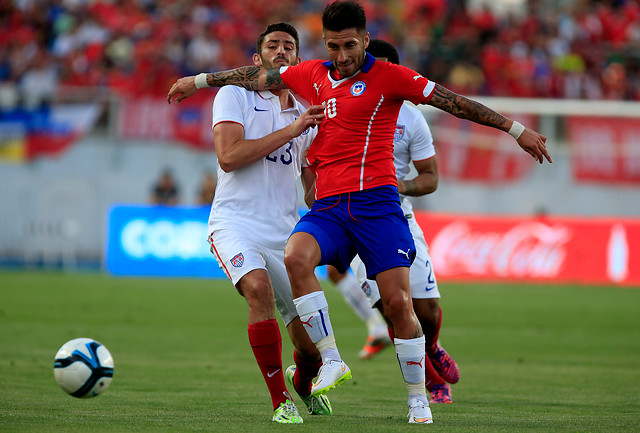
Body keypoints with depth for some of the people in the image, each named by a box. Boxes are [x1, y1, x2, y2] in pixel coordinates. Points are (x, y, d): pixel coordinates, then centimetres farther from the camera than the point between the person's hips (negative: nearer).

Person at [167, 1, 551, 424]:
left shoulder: (389, 76, -1)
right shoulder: (312, 75, 14)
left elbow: (456, 102, -1)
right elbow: (258, 76, 27)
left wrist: (517, 129, -3)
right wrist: (199, 81, 35)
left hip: (376, 202, -4)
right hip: (328, 206, 4)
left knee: (398, 302, -9)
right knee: (296, 256, -27)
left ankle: (419, 399, 7)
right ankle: (332, 361, -18)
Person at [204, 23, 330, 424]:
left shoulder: (305, 112, 15)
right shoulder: (235, 94, 1)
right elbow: (229, 156, -13)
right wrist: (290, 130, -14)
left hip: (285, 232, 4)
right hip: (236, 222, -4)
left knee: (311, 344, 0)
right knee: (259, 286, -34)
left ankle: (303, 383, 39)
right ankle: (281, 402, -24)